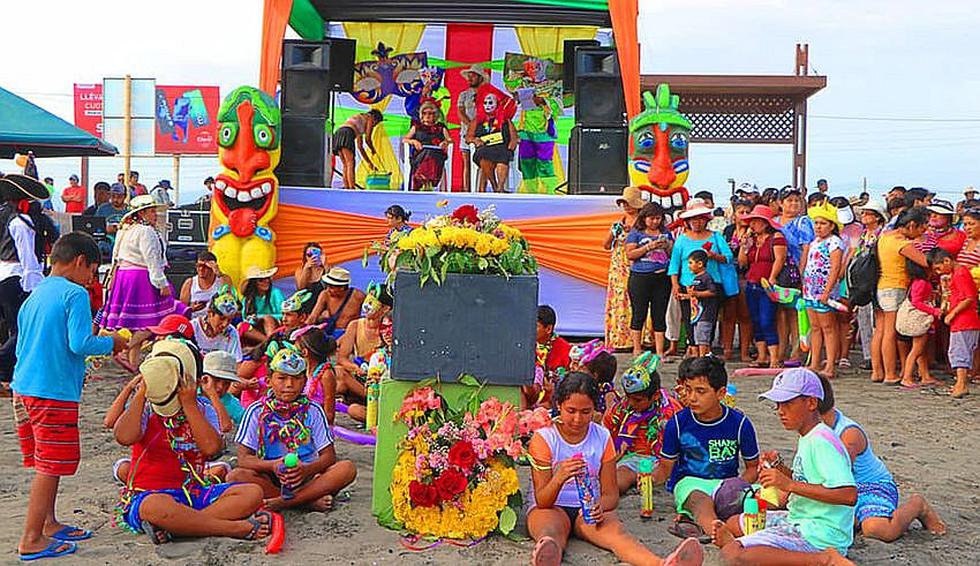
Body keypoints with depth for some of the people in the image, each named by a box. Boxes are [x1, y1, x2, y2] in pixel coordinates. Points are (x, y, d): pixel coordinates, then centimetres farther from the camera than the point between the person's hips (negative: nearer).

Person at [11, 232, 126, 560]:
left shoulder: (33, 297, 16)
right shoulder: (74, 294, -9)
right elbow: (80, 343, -19)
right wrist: (111, 343, -1)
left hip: (23, 389, 8)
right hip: (54, 392, -8)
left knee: (45, 463, 19)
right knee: (50, 466, -2)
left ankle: (49, 523, 29)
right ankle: (31, 540, 1)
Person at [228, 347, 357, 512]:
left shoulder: (313, 411, 3)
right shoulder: (256, 412, 0)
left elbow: (329, 456, -2)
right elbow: (244, 458, -6)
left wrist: (307, 469, -24)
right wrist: (273, 465, -26)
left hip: (306, 478, 1)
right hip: (270, 479, -1)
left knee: (347, 468, -24)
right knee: (235, 476, -29)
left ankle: (281, 502, -29)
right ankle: (310, 499, -25)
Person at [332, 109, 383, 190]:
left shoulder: (360, 126, 38)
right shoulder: (370, 118, 18)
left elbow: (360, 147, 38)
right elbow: (367, 139, 11)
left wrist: (369, 162, 40)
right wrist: (373, 150, 29)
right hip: (347, 134, -8)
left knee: (345, 165, 8)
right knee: (350, 163, -13)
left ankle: (346, 187, 0)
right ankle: (351, 187, -22)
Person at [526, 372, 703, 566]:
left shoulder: (602, 438, 5)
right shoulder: (543, 439, -5)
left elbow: (611, 494, 3)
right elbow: (542, 501, -10)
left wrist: (600, 507, -23)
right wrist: (559, 478, -33)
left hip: (589, 510, 3)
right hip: (551, 507, -2)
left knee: (615, 530, -33)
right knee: (551, 532, -40)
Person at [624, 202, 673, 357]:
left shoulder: (665, 233, 15)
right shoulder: (636, 232, 4)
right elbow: (629, 254, -6)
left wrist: (667, 246, -5)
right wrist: (649, 247, -13)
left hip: (662, 278, 3)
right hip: (640, 278, -3)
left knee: (660, 315, 4)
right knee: (639, 314, 0)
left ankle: (660, 352, 7)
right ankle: (637, 350, 8)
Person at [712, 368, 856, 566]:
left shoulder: (822, 441, -19)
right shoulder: (807, 438, 13)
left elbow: (849, 495, -28)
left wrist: (789, 485, -28)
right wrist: (778, 466, 7)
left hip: (820, 534, -11)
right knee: (733, 524, 26)